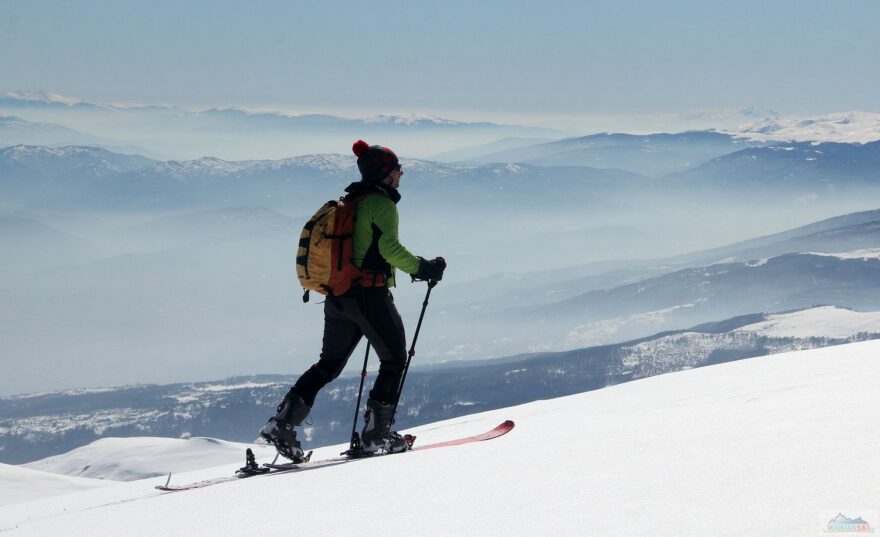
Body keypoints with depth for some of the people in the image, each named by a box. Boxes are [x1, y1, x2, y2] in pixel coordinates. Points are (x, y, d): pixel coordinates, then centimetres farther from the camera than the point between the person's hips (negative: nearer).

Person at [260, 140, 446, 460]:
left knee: (329, 365, 15)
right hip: (370, 295, -8)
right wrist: (423, 268, -12)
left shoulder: (348, 203, 16)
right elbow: (390, 247, -21)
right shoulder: (382, 204, -9)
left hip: (337, 297, 8)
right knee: (394, 360, 8)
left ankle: (282, 422, 3)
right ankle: (376, 434, 4)